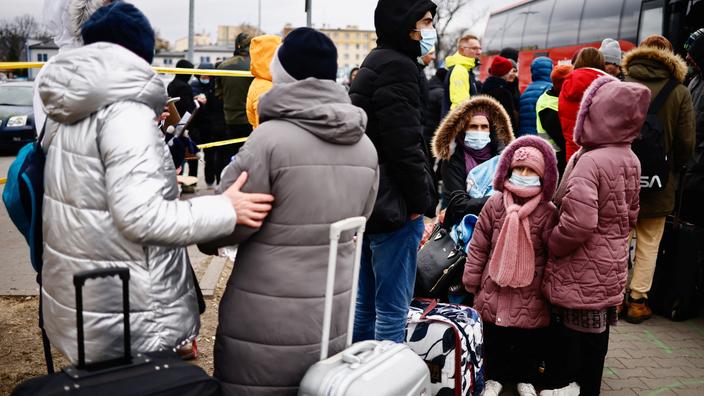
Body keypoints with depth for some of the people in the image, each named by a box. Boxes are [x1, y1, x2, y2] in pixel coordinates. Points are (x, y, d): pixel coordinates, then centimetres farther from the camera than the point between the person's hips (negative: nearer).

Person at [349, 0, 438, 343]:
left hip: (367, 202, 10)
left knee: (365, 305, 17)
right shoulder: (398, 66, -13)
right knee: (393, 309, -3)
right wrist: (421, 201, -10)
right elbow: (405, 144, -19)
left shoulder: (374, 63, 18)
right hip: (393, 206, -10)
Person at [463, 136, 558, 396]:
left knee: (531, 340, 12)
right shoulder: (495, 204, -3)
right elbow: (479, 244, 1)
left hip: (531, 293, -1)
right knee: (494, 337, 13)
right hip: (495, 287, 1)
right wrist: (472, 280, 2)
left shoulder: (548, 212, -8)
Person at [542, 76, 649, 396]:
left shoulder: (589, 162, -24)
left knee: (569, 328, 6)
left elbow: (578, 223, -30)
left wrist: (551, 246, -14)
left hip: (582, 270, -8)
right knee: (596, 329, 19)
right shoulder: (630, 159, 4)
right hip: (611, 263, 8)